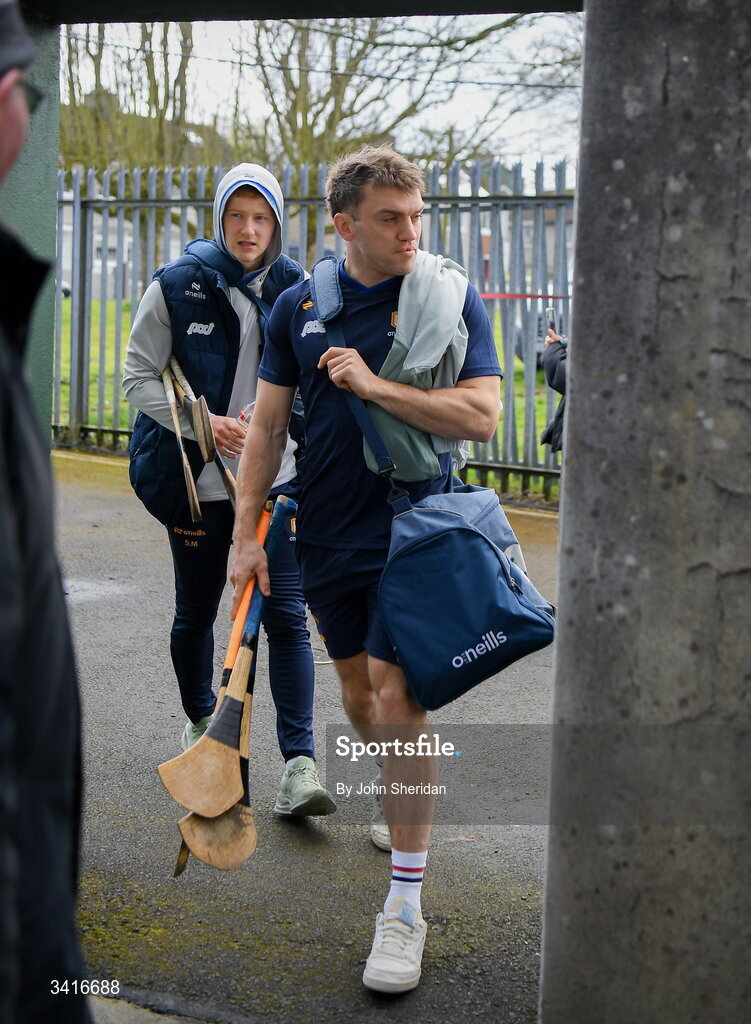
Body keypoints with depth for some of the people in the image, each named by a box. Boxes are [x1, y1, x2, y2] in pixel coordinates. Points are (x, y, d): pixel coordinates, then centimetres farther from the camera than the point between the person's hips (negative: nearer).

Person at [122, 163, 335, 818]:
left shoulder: (296, 289, 2)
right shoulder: (178, 286, -4)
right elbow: (139, 377, -4)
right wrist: (202, 424, -17)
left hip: (279, 479, 0)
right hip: (198, 479, 0)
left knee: (287, 615, -7)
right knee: (196, 611, 13)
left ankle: (300, 763, -7)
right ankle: (200, 719, 39)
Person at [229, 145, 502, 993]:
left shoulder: (451, 297, -6)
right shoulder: (300, 306, 3)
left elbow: (481, 416, -13)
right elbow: (267, 423, 7)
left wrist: (373, 384, -18)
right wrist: (246, 532, 3)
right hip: (328, 533, 4)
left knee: (396, 691, -11)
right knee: (355, 684, 16)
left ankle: (406, 900, -5)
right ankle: (402, 801, 45)